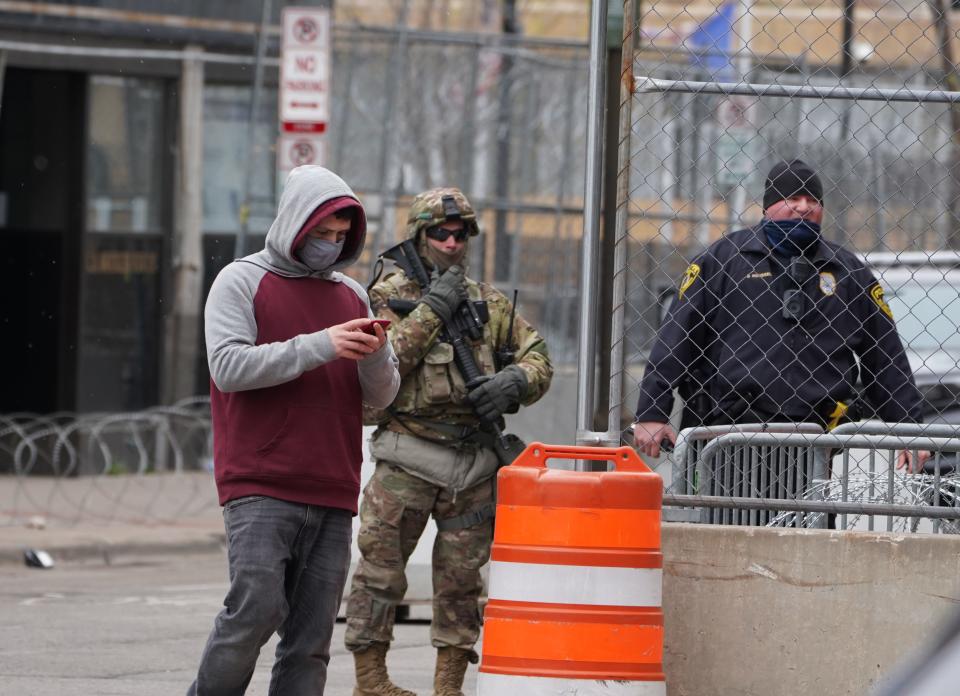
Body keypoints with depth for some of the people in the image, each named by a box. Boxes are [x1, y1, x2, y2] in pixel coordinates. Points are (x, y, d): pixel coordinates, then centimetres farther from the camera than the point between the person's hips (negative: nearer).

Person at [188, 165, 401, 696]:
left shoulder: (352, 295, 18)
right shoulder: (242, 283, 4)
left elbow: (382, 395, 17)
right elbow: (230, 367, -11)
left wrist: (377, 354, -6)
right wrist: (319, 347, -17)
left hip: (332, 496, 5)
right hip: (259, 489, -5)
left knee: (312, 637, 0)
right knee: (257, 607, -17)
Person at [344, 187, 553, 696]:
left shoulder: (487, 303, 12)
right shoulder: (388, 297, 0)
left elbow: (537, 359, 14)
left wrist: (513, 382, -8)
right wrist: (432, 309, -16)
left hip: (474, 463, 4)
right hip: (407, 458, -4)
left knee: (462, 578, 7)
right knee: (381, 569, -2)